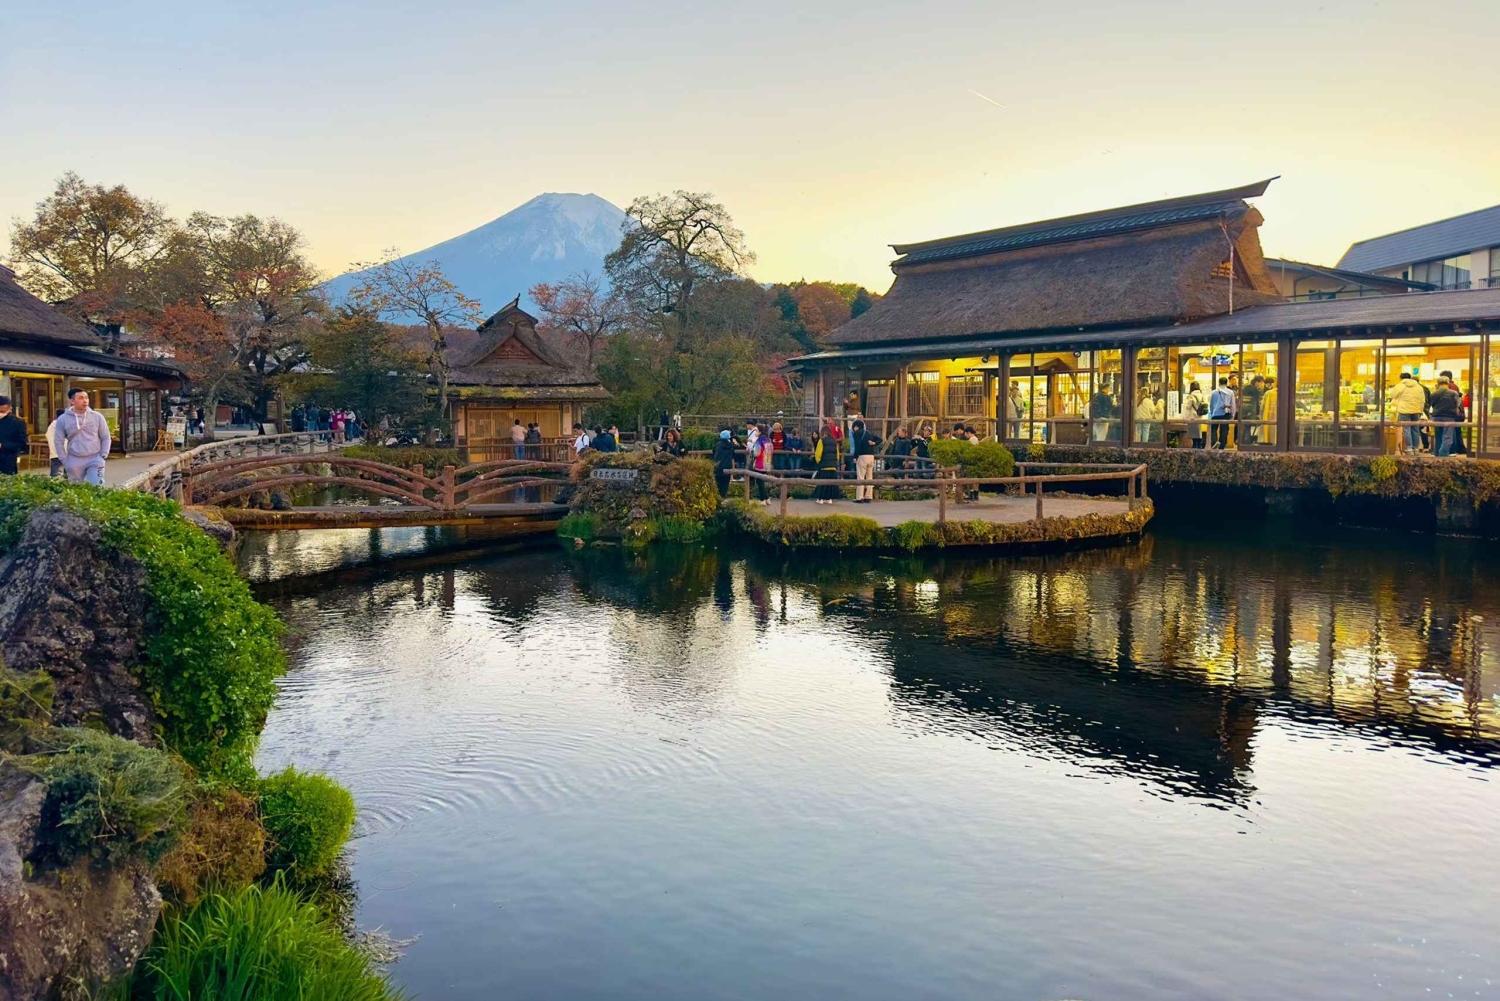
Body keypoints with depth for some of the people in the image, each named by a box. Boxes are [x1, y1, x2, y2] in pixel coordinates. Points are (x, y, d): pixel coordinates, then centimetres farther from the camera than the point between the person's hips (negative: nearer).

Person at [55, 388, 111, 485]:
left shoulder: (97, 416, 1)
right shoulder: (63, 419, 1)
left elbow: (105, 438, 7)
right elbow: (59, 442, 6)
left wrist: (103, 456, -3)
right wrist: (65, 461, 1)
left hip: (95, 460, -1)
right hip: (74, 461, 1)